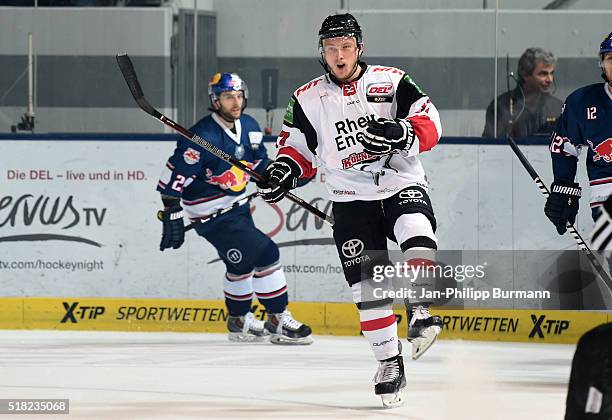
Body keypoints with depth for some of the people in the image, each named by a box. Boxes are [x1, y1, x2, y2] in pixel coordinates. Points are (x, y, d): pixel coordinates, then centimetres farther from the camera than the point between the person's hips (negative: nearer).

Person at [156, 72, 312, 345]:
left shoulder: (249, 127, 1)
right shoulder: (203, 136, -25)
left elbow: (259, 162, 18)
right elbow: (175, 174, -22)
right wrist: (172, 214, -22)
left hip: (237, 204, 9)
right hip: (211, 213, -9)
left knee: (242, 262, 23)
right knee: (265, 253, -16)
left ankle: (239, 322, 42)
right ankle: (278, 322, -6)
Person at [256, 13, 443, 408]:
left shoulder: (392, 81, 1)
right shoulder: (307, 100, 7)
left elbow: (429, 124, -6)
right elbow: (298, 145, 15)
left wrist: (400, 133, -25)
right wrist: (284, 171, -5)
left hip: (402, 184, -2)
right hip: (351, 200, 2)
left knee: (417, 233, -34)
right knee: (367, 282, -6)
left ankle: (423, 313, -23)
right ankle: (389, 364, 1)